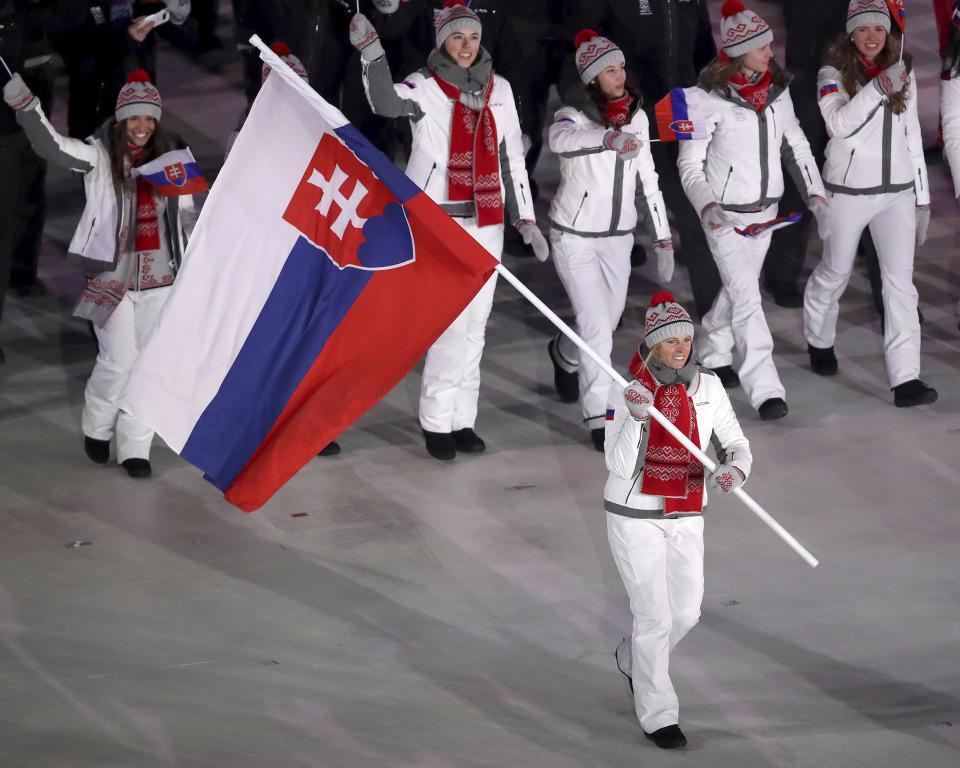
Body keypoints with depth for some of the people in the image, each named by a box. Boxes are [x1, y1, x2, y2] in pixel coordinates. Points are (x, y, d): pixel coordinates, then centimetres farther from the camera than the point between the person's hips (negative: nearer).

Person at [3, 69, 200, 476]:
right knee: (119, 359, -9)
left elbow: (186, 215, 16)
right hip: (113, 272, -4)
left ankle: (134, 448, 13)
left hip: (159, 275, 4)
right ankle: (96, 428, 18)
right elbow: (51, 145, -18)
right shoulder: (99, 155, -4)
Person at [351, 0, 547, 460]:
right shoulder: (426, 86, -4)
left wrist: (525, 219, 14)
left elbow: (511, 158, 16)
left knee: (474, 326, 8)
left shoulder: (498, 90, 11)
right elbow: (388, 103, -27)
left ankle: (462, 420, 17)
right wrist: (371, 52, -40)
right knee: (451, 326, -10)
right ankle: (437, 423, 0)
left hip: (486, 222, 5)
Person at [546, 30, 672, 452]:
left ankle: (564, 354, 51)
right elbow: (561, 139, -44)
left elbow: (647, 180, 9)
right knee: (597, 326, -13)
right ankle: (598, 417, -2)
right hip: (575, 238, -5)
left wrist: (662, 239, 8)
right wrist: (608, 138, -62)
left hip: (618, 238, 5)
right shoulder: (574, 116, -18)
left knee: (606, 324, 17)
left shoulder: (638, 117, 0)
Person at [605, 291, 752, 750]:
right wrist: (636, 418, -37)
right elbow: (620, 467, -21)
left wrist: (736, 469, -26)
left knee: (685, 612, 12)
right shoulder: (626, 390, -15)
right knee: (655, 616, -5)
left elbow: (737, 444, -2)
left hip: (686, 518, 4)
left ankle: (633, 661, 43)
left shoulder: (706, 386, -5)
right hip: (635, 517, -4)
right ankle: (657, 714, 9)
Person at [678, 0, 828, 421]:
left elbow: (796, 145, 9)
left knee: (739, 288, 21)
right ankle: (765, 390, -12)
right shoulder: (711, 100, -19)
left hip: (766, 211, 6)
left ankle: (715, 354, 45)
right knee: (747, 297, -12)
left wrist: (815, 195, 0)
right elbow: (689, 165, -13)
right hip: (724, 216, -6)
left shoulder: (776, 90, -2)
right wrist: (706, 205, -29)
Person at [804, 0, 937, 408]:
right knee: (835, 272, 13)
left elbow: (912, 136, 13)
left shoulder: (902, 73, 7)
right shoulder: (833, 74, -7)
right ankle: (819, 341, 42)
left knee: (900, 281, -7)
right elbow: (839, 123, -24)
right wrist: (878, 86, -34)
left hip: (897, 191, 3)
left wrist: (922, 197, 12)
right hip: (848, 190, -3)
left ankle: (906, 378, -12)